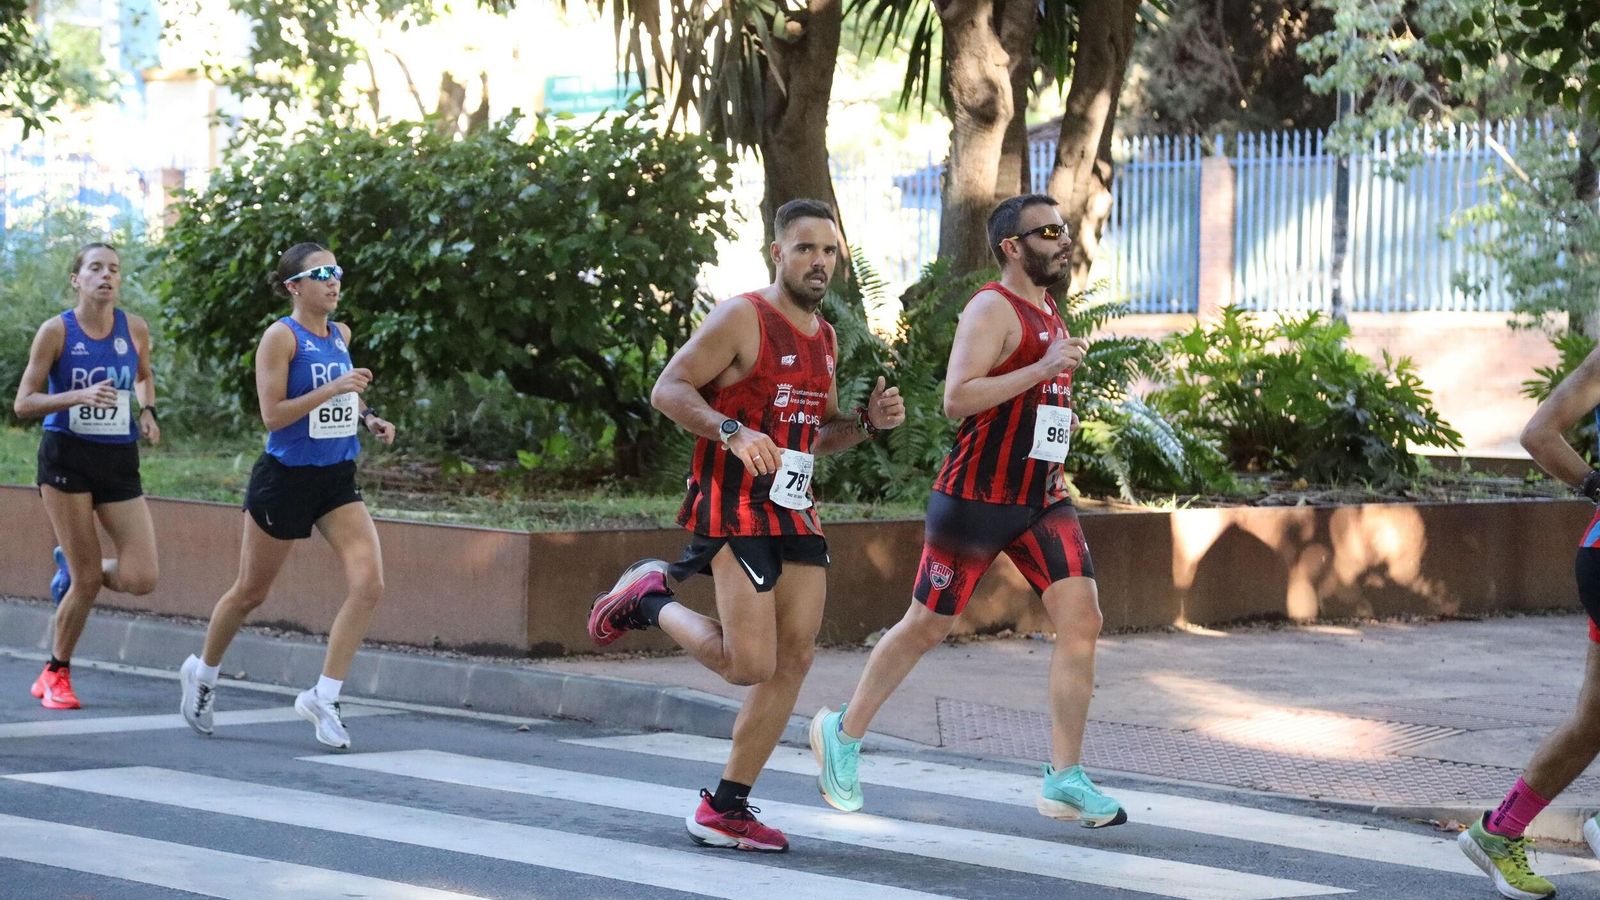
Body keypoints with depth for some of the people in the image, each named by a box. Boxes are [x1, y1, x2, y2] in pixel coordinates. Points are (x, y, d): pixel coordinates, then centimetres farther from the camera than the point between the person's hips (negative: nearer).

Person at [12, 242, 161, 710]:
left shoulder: (135, 329, 4)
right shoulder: (56, 331, -6)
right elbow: (23, 403, -6)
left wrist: (147, 412, 5)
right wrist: (78, 396, -20)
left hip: (119, 461, 4)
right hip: (67, 457, -4)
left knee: (141, 578, -10)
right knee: (88, 580, -4)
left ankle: (71, 567, 22)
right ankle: (56, 673, 17)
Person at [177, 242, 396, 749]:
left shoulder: (341, 335, 9)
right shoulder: (281, 337, -12)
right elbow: (272, 414, -19)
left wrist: (368, 419, 9)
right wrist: (332, 389, -26)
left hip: (338, 478, 6)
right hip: (286, 477, -6)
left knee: (369, 582, -14)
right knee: (251, 593, 10)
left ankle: (324, 697, -8)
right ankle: (202, 673, 36)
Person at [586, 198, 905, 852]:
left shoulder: (823, 337, 16)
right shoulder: (742, 318, -8)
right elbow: (668, 389, -13)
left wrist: (868, 421, 7)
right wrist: (733, 433, -27)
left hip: (795, 513, 8)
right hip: (735, 511, -8)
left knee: (793, 661, 2)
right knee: (750, 665, -14)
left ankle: (725, 810, 9)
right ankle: (648, 600, 11)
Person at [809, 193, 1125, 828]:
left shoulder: (1050, 316, 16)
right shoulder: (992, 309, -13)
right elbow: (957, 399, -25)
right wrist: (1043, 369, -27)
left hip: (1042, 500, 8)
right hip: (976, 497, -8)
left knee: (1081, 620, -7)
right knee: (927, 626, 4)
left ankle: (1065, 781, -3)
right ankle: (844, 732, 26)